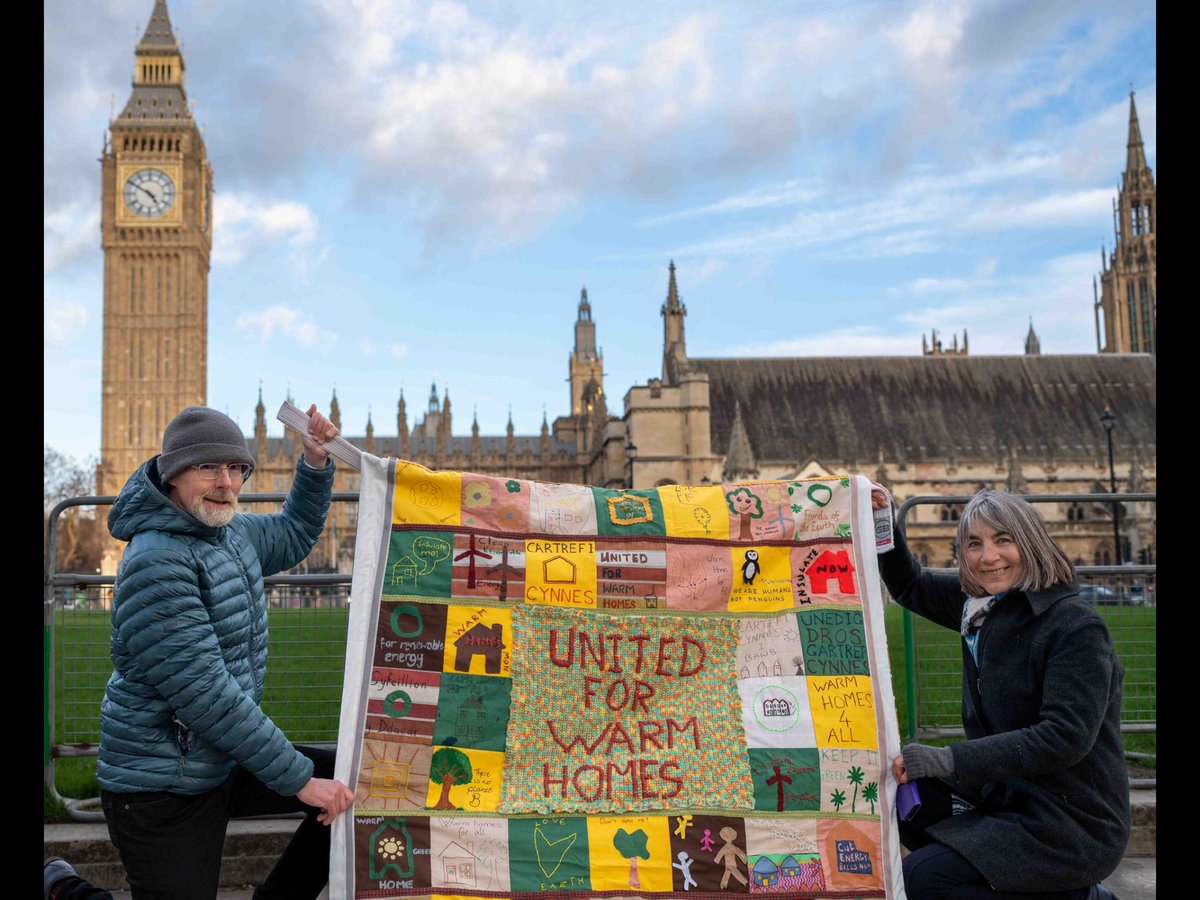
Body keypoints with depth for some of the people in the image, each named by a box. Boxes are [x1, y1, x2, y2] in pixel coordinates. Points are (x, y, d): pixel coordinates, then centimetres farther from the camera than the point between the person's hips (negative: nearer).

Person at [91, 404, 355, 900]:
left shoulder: (233, 533, 4)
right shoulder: (156, 561, -24)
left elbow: (293, 536, 26)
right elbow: (205, 693, -28)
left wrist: (315, 463, 8)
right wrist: (298, 778, -24)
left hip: (221, 763, 9)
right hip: (162, 789, -9)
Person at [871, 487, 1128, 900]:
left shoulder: (1076, 626, -19)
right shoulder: (982, 605, 5)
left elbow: (1065, 737, -27)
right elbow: (911, 587, 22)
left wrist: (949, 759, -32)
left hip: (1071, 825, -8)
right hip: (1005, 792, 8)